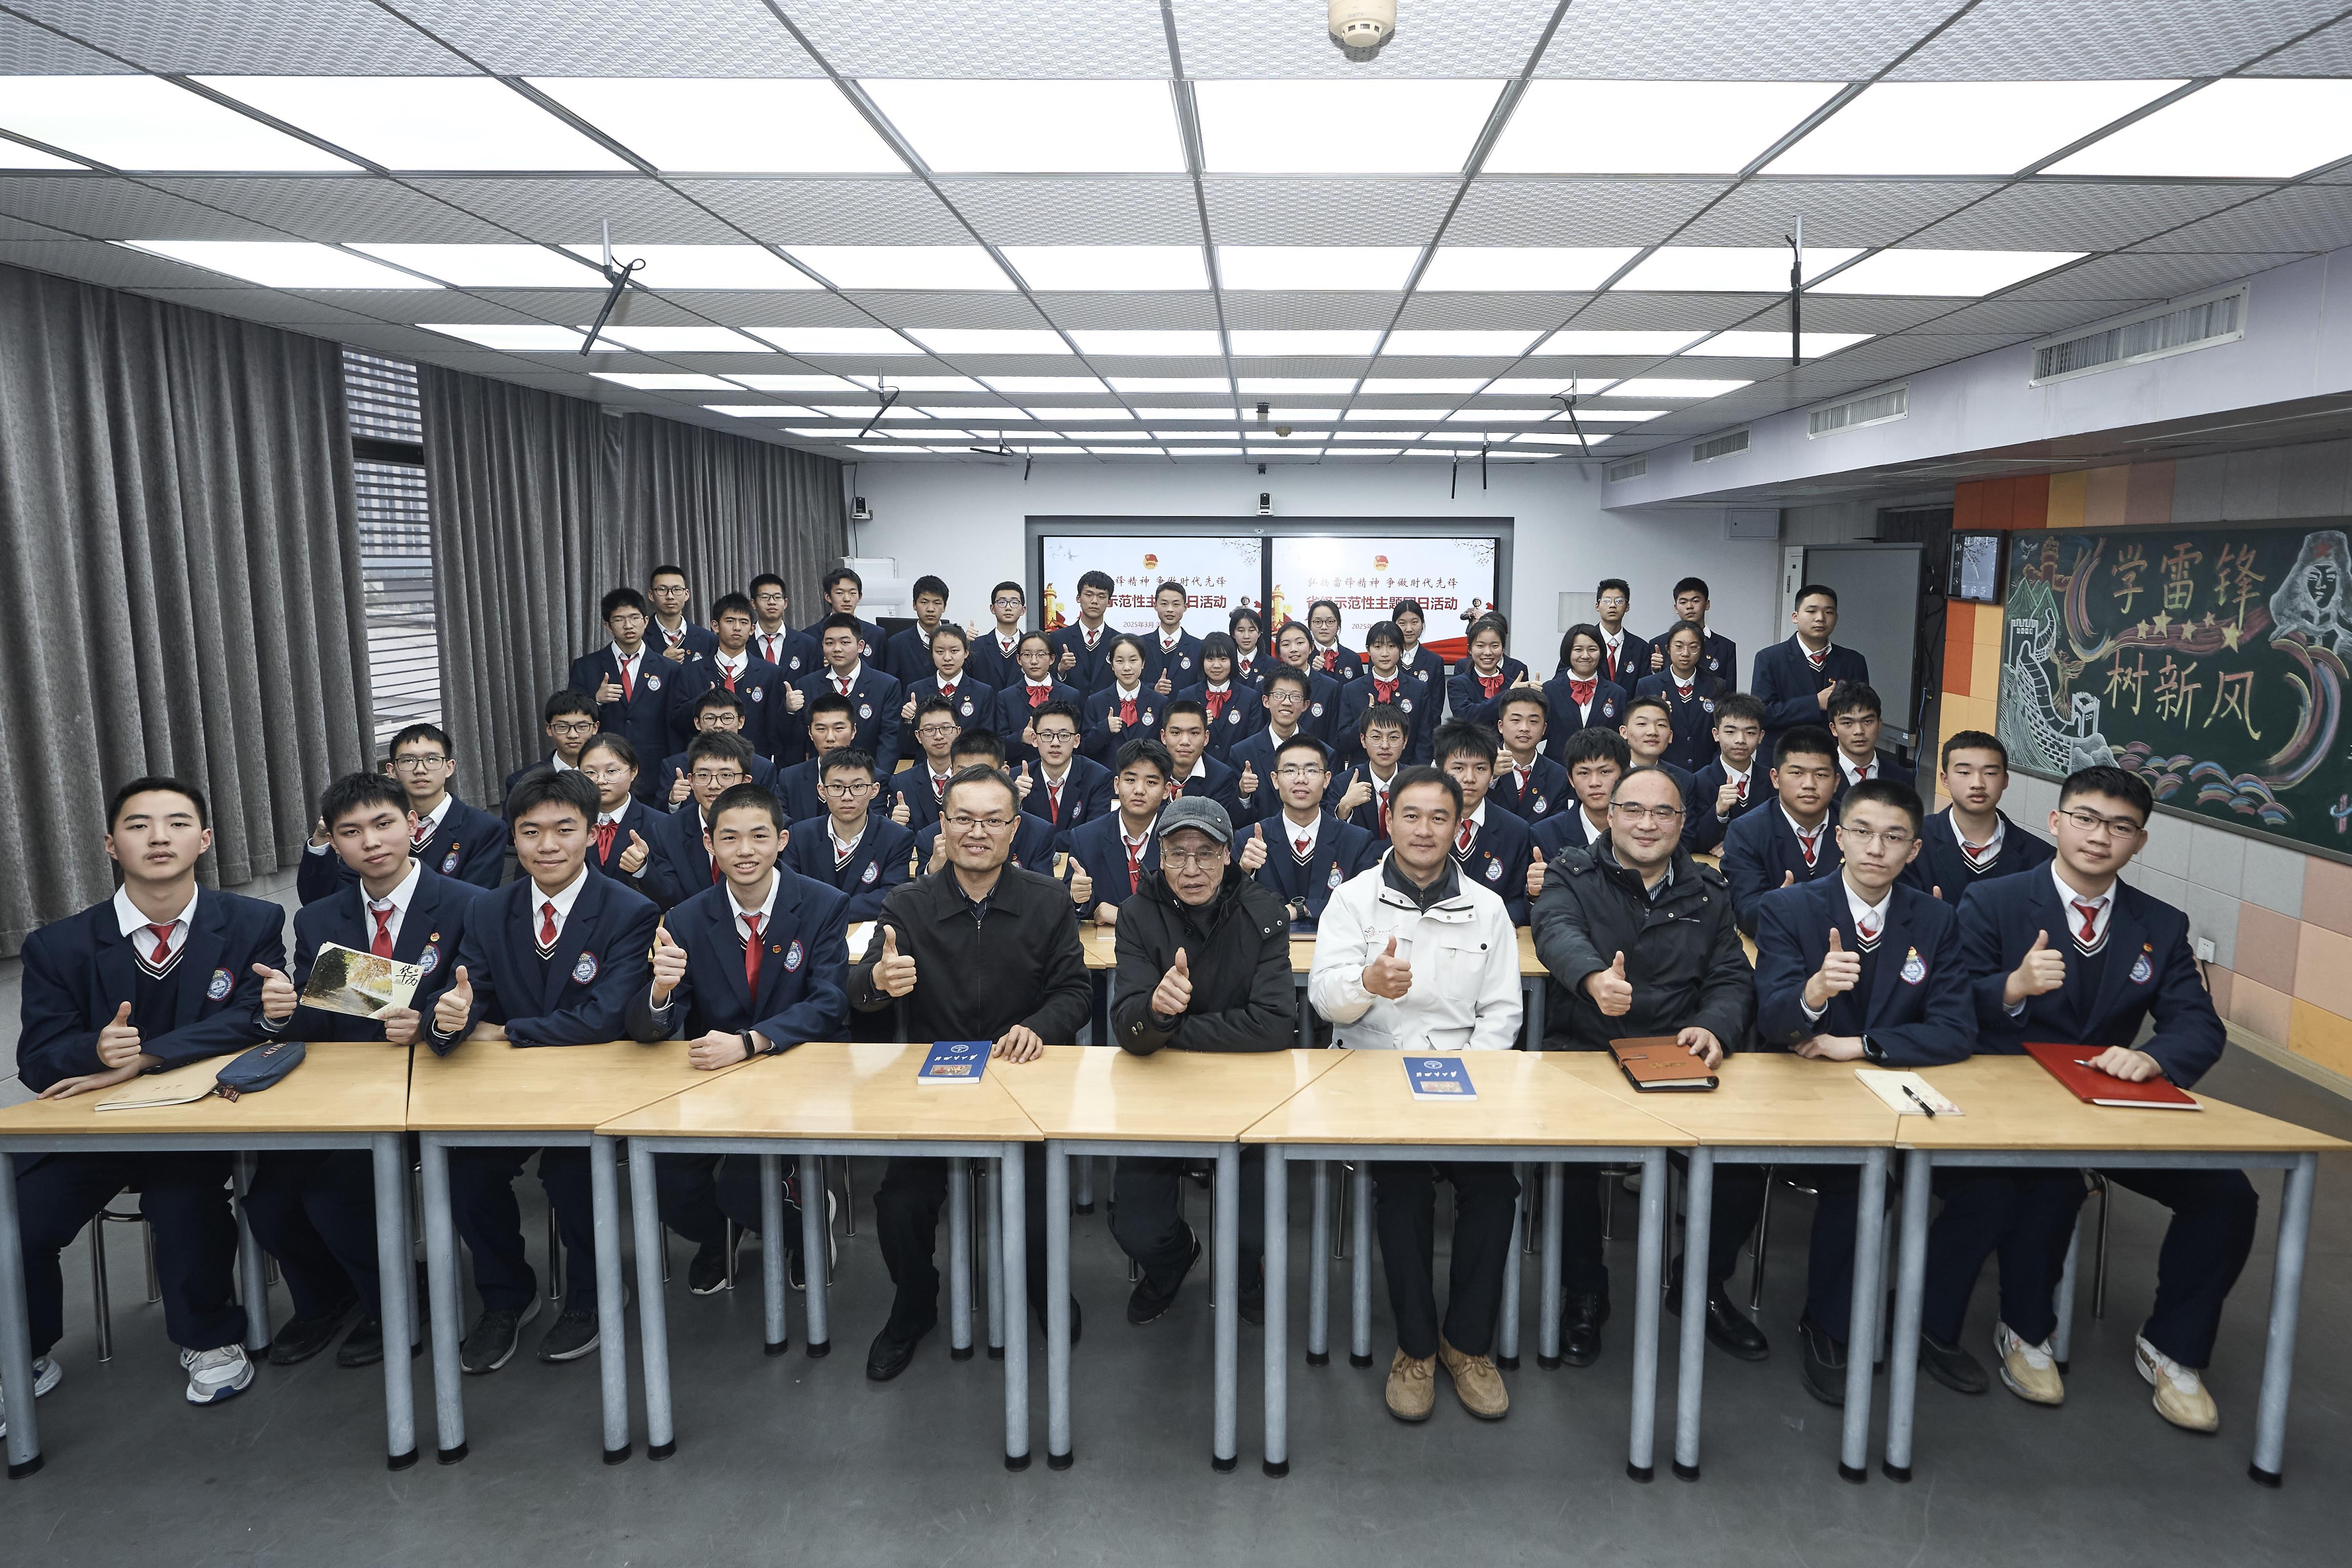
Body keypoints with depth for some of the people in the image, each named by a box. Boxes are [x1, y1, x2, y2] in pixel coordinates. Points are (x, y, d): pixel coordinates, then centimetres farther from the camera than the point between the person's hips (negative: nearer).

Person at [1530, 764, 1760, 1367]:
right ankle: (1584, 1292, -2)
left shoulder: (1705, 892, 15)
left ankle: (1703, 1284, 8)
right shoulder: (1573, 875, 3)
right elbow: (1557, 931, -19)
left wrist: (1714, 1026, -17)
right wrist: (1595, 977, -43)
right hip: (1581, 1051, -3)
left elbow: (1732, 977, 7)